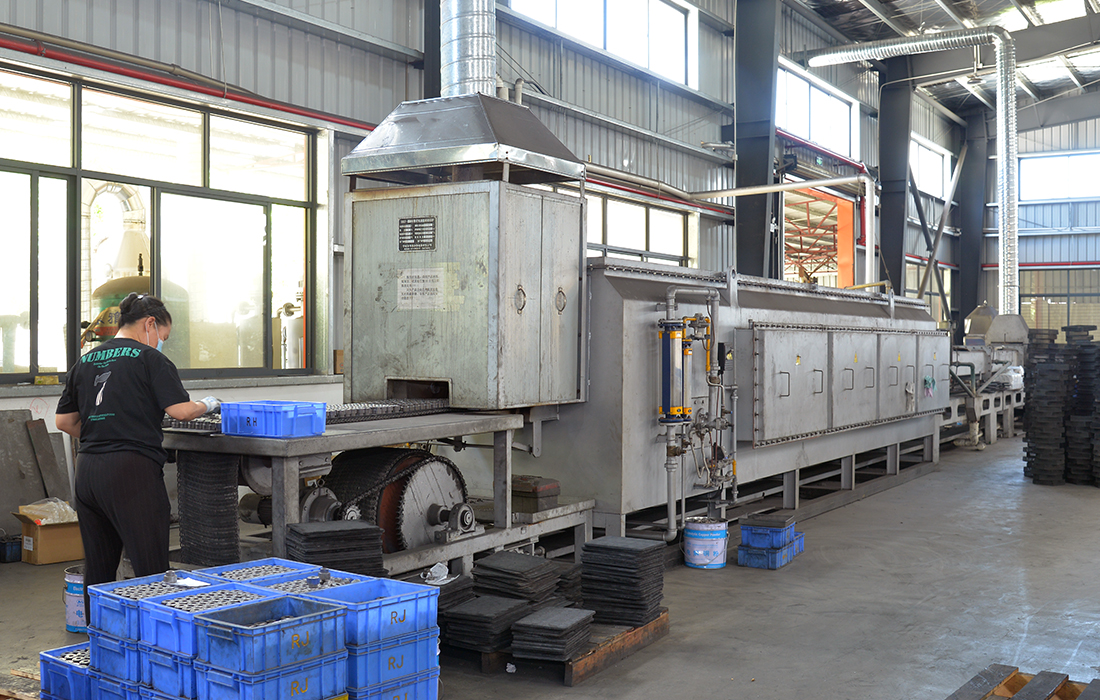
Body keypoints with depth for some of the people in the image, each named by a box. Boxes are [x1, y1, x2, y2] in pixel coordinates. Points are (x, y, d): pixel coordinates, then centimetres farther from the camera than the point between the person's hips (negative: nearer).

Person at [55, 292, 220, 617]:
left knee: (97, 570, 14)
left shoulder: (85, 361, 16)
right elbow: (181, 410, -10)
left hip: (87, 471, 7)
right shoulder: (149, 359, -3)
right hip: (132, 469, -7)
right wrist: (208, 404, 8)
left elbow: (64, 421, 18)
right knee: (151, 570, -3)